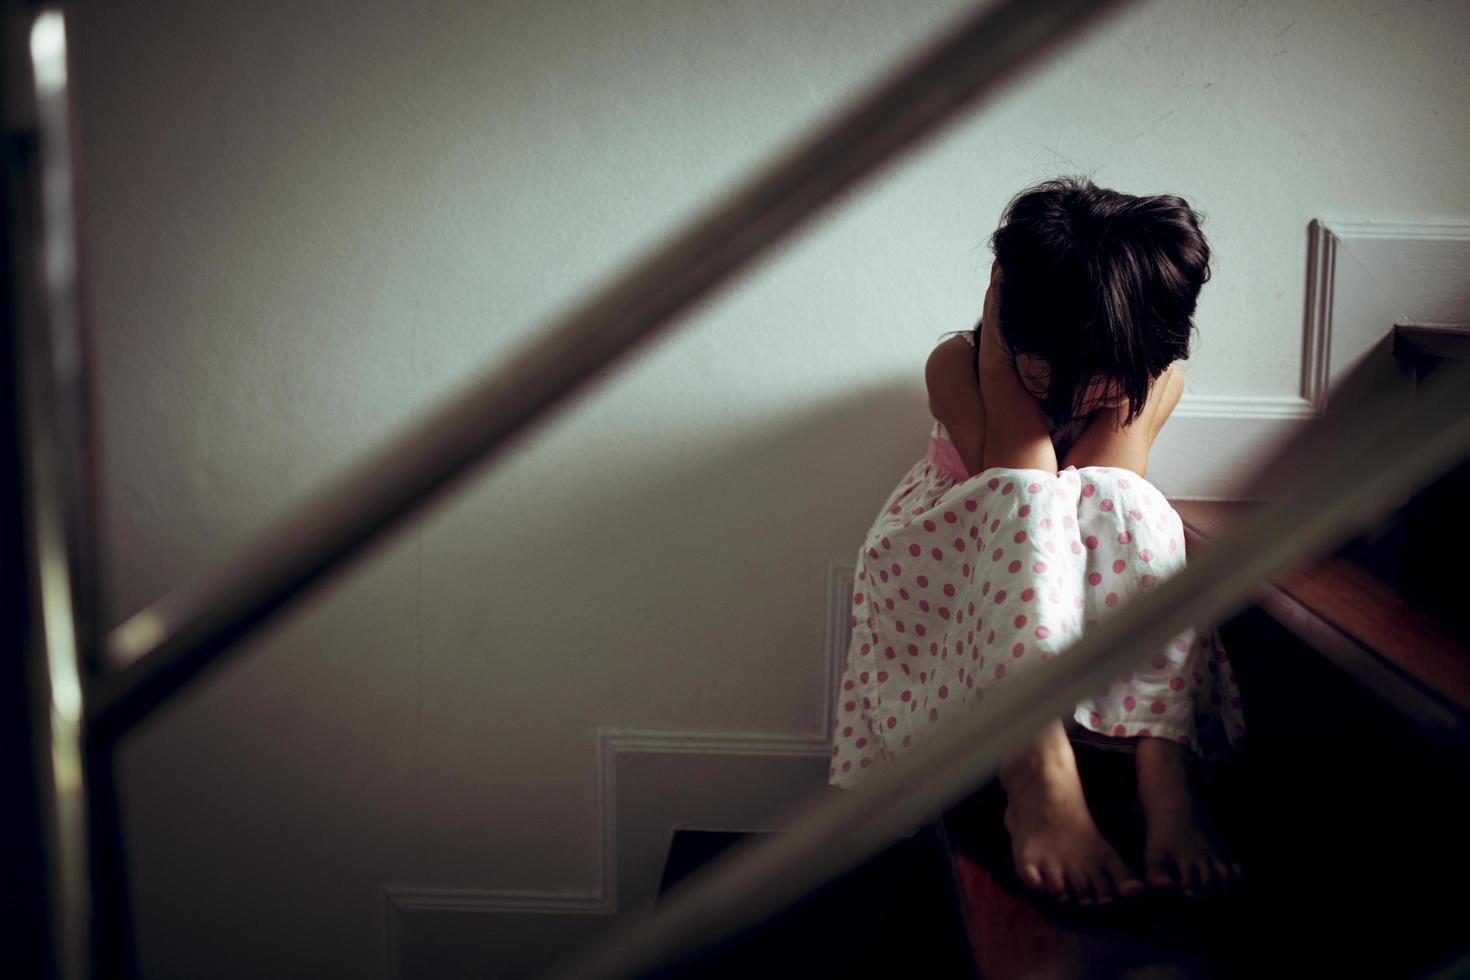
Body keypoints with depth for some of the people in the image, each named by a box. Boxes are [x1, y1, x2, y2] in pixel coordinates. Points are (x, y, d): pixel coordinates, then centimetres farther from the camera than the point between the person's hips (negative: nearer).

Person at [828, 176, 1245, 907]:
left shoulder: (1156, 377, -9)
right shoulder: (957, 365, -15)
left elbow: (1113, 516, -23)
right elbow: (1019, 499, -27)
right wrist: (1004, 368, -28)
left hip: (1103, 608, 2)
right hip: (955, 582, -2)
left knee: (1122, 501, -32)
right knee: (1028, 503, -35)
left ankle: (1165, 779, -45)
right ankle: (1040, 783, -49)